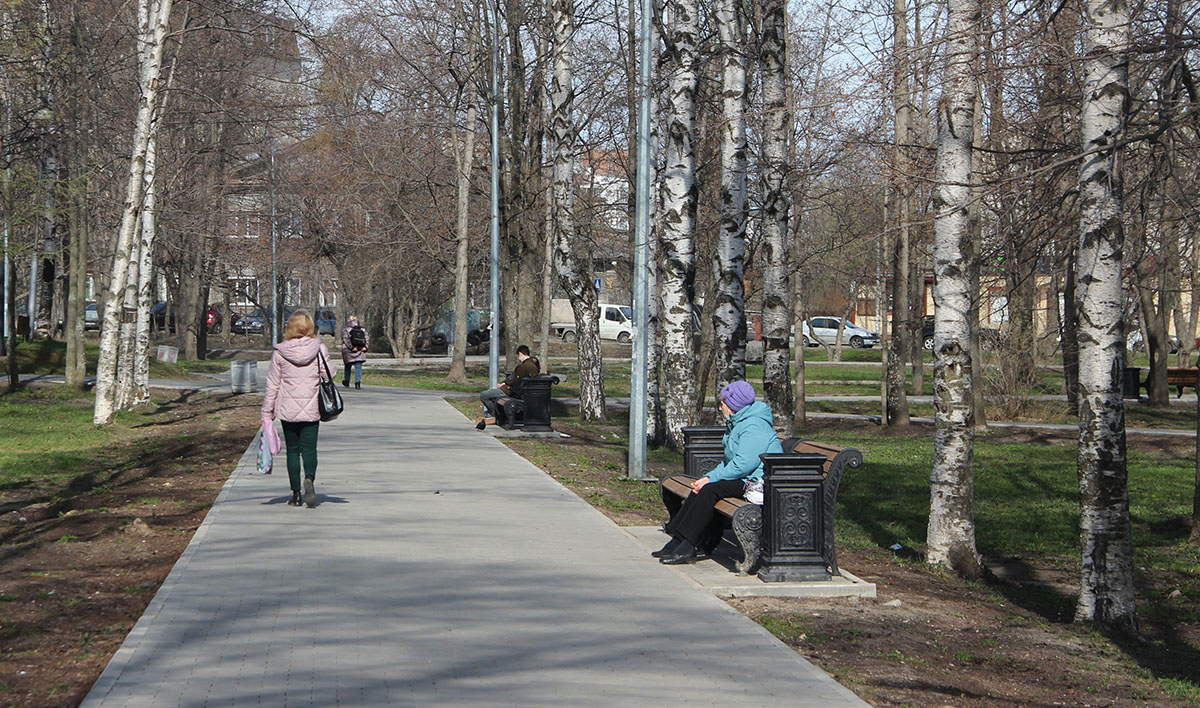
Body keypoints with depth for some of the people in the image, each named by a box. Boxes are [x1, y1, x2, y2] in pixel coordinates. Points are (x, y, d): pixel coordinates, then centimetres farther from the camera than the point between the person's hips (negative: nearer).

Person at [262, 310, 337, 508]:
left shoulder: (280, 352, -4)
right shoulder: (320, 349, -5)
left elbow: (272, 384, 0)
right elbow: (327, 376, -3)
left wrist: (267, 413, 7)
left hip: (287, 410, 0)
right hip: (312, 410, 0)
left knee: (293, 450, 11)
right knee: (309, 448, 4)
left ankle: (296, 493, 11)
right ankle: (309, 478, -24)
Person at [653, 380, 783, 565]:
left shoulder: (753, 426, -16)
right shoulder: (738, 423, 19)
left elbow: (744, 464, -25)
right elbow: (728, 460, 20)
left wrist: (712, 478, -18)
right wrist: (708, 477, 2)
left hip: (758, 481, -11)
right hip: (746, 479, 11)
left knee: (710, 490, -23)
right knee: (703, 487, -2)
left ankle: (687, 547, -21)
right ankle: (677, 541, -4)